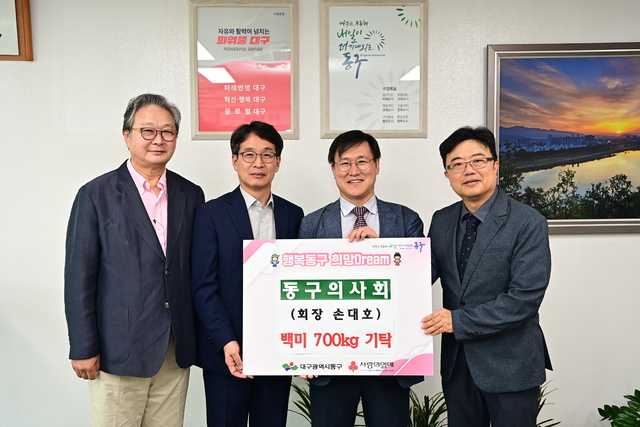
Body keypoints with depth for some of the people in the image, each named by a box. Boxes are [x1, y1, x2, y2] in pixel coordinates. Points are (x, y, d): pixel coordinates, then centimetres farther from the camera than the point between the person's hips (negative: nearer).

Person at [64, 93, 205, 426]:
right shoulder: (96, 195, -4)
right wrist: (83, 349, -7)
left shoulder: (191, 195, 6)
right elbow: (79, 278, -5)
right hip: (118, 351, -3)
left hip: (177, 351, 3)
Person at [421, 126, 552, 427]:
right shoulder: (441, 221, 4)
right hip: (457, 362, 5)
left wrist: (460, 321, -21)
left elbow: (525, 297, -20)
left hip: (510, 365, -4)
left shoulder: (528, 223, -13)